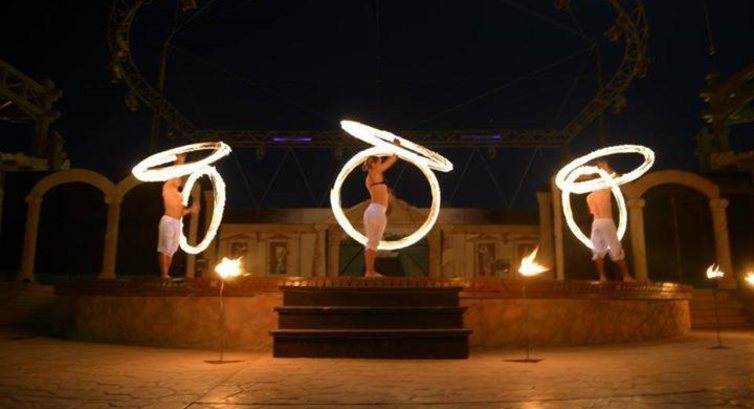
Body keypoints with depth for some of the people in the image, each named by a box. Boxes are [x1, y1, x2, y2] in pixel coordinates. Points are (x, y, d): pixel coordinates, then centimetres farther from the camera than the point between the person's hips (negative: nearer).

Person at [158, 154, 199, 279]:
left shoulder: (179, 195, 22)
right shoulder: (167, 188, 2)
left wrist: (190, 210, 11)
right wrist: (179, 162, -11)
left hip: (177, 222, 8)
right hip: (168, 220, -8)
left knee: (171, 249, 7)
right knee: (164, 248, -9)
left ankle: (166, 273, 10)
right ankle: (163, 273, -11)